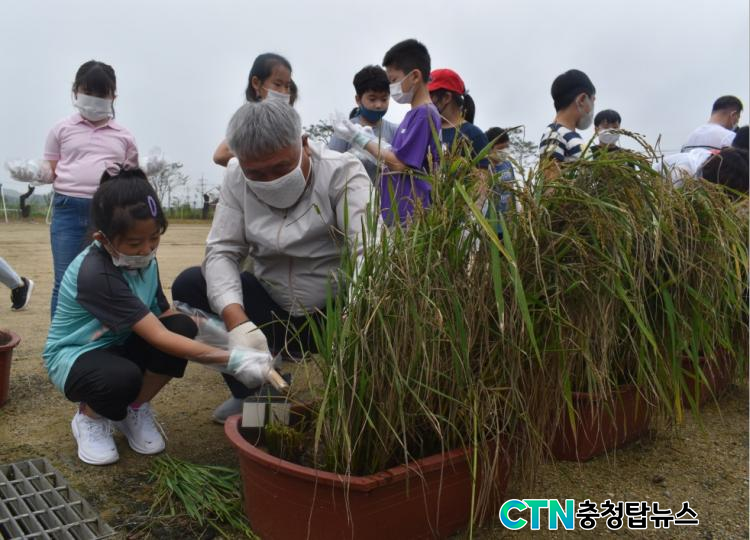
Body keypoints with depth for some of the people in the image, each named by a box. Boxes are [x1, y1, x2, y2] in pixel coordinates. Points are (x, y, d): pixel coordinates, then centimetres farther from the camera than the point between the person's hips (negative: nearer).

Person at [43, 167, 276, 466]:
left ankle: (135, 410, 2)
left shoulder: (144, 259, -10)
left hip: (119, 347, 6)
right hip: (75, 357, -6)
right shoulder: (95, 274, -34)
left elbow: (163, 316, -4)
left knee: (182, 326, -22)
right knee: (124, 378, -39)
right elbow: (158, 338, -38)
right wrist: (231, 360, -43)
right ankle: (89, 418, 0)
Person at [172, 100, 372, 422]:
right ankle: (253, 390, 7)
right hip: (274, 313, 4)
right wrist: (238, 322, -30)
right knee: (189, 285, -12)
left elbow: (370, 250, -29)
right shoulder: (235, 178, -6)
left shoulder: (343, 172, -17)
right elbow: (222, 252, -11)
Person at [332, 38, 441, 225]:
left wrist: (361, 139, -7)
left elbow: (401, 164, -16)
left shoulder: (425, 114, -12)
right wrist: (369, 140, 6)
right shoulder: (414, 114, 17)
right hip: (395, 214, 9)